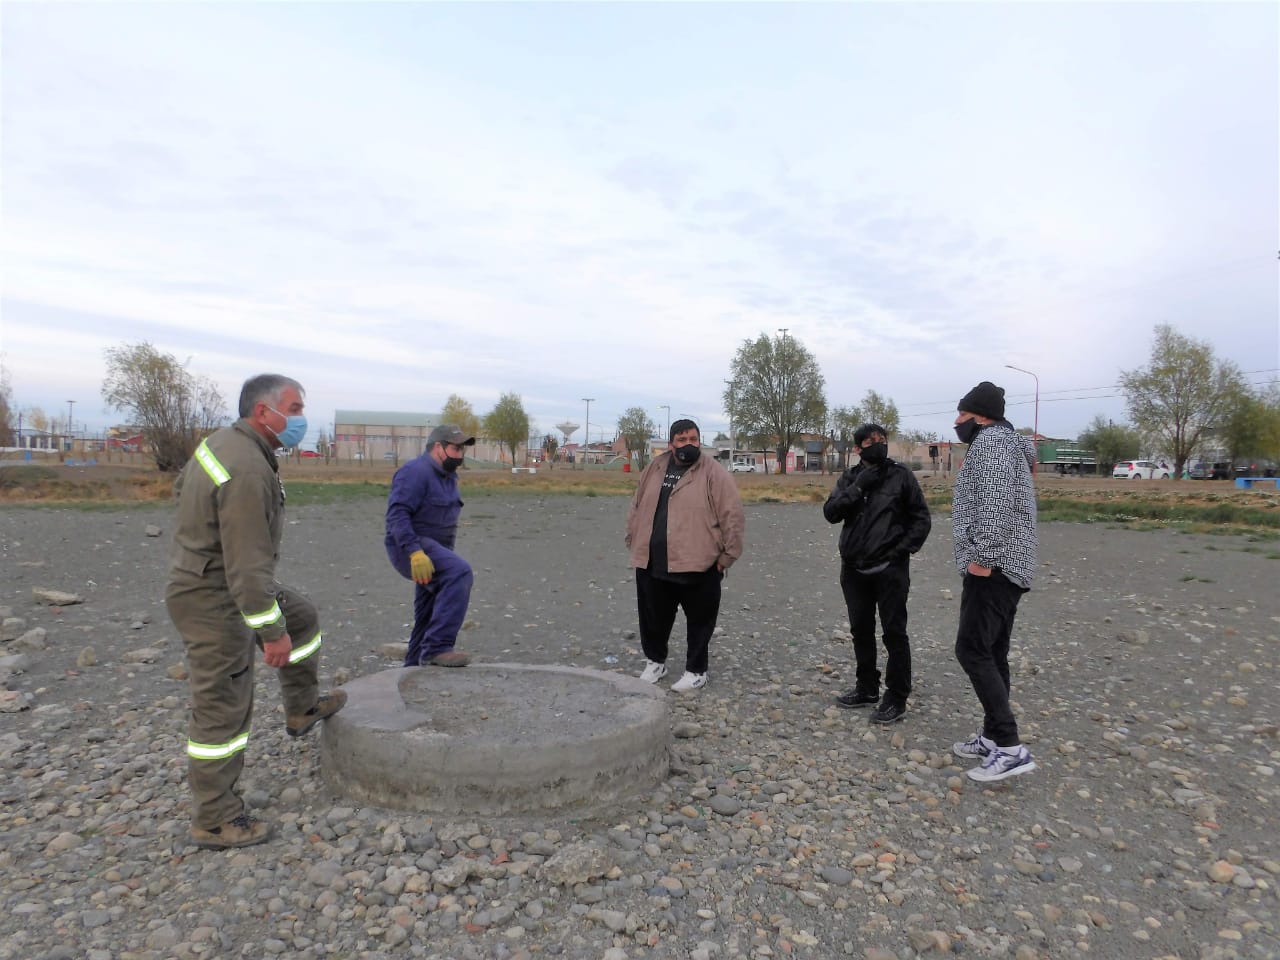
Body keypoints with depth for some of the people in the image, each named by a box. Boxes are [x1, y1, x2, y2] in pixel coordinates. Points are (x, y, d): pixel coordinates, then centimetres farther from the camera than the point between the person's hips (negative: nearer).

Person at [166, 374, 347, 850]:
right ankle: (215, 821, 16)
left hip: (205, 575, 10)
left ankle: (302, 708, 38)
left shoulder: (222, 440, 2)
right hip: (214, 600, -10)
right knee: (222, 709, 1)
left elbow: (183, 486, 19)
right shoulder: (248, 471, -30)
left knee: (302, 616, 24)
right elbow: (248, 565, -30)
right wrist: (271, 630, -23)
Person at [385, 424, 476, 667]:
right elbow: (397, 514, -24)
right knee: (460, 572, -32)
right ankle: (437, 647, -32)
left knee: (427, 618, 14)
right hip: (411, 549, -10)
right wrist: (414, 552, -33)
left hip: (431, 549, 10)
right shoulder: (416, 472, -14)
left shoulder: (447, 476, 17)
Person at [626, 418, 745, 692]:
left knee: (699, 621, 9)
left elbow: (732, 517, -10)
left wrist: (726, 555, -11)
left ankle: (696, 671, 26)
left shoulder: (714, 474, -7)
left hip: (698, 565, -4)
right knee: (653, 618, 17)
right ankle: (654, 661, 38)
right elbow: (636, 508, 17)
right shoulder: (654, 470, 9)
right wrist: (634, 542, 13)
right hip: (652, 564, 4)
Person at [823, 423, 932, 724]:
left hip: (890, 568, -4)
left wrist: (902, 550, -10)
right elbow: (830, 512, -5)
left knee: (894, 633, 1)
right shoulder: (850, 477, 7)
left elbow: (921, 518, 0)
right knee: (861, 630, 14)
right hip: (854, 568, 4)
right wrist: (857, 488, -15)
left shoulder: (901, 475, -2)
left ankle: (896, 698, 11)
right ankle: (867, 688, 29)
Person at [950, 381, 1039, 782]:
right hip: (1007, 567, 11)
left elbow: (994, 501, -23)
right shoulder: (1006, 442, 24)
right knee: (992, 653, 13)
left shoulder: (990, 440, -9)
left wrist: (982, 556, -24)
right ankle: (993, 737, 20)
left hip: (992, 566, -11)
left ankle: (1011, 747, -11)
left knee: (973, 650, -12)